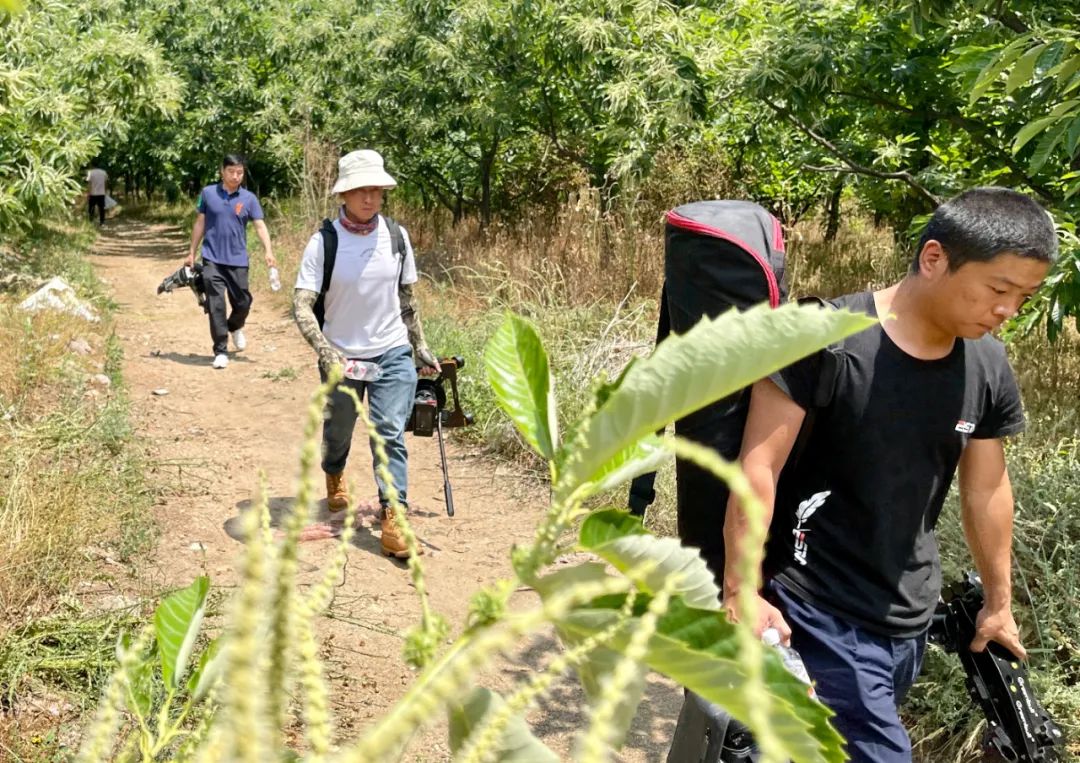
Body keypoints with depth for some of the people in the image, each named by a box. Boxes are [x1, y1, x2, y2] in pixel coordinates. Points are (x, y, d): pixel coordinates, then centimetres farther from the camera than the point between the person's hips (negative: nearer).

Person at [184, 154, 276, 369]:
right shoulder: (208, 193, 1)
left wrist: (268, 251, -24)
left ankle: (235, 328, 42)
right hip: (212, 260, -1)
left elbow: (260, 226, -8)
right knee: (216, 306, -5)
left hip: (238, 260, 1)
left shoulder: (249, 198, 0)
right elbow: (200, 224, 9)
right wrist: (191, 252, 11)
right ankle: (220, 351, 2)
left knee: (243, 302, 9)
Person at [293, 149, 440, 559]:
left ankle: (392, 521, -9)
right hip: (341, 357, -1)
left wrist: (421, 347, 12)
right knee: (338, 430, 19)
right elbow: (302, 305, -17)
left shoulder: (396, 235, -2)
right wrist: (324, 350, -32)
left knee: (391, 434, -9)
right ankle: (334, 477, 51)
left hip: (393, 354, 1)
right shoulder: (323, 242, -13)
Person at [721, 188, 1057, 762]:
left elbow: (985, 490, 12)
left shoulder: (989, 367, 0)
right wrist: (740, 591, -18)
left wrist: (999, 602, 19)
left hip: (911, 617, 6)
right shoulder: (824, 340, -18)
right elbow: (758, 467, -16)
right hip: (821, 613, -6)